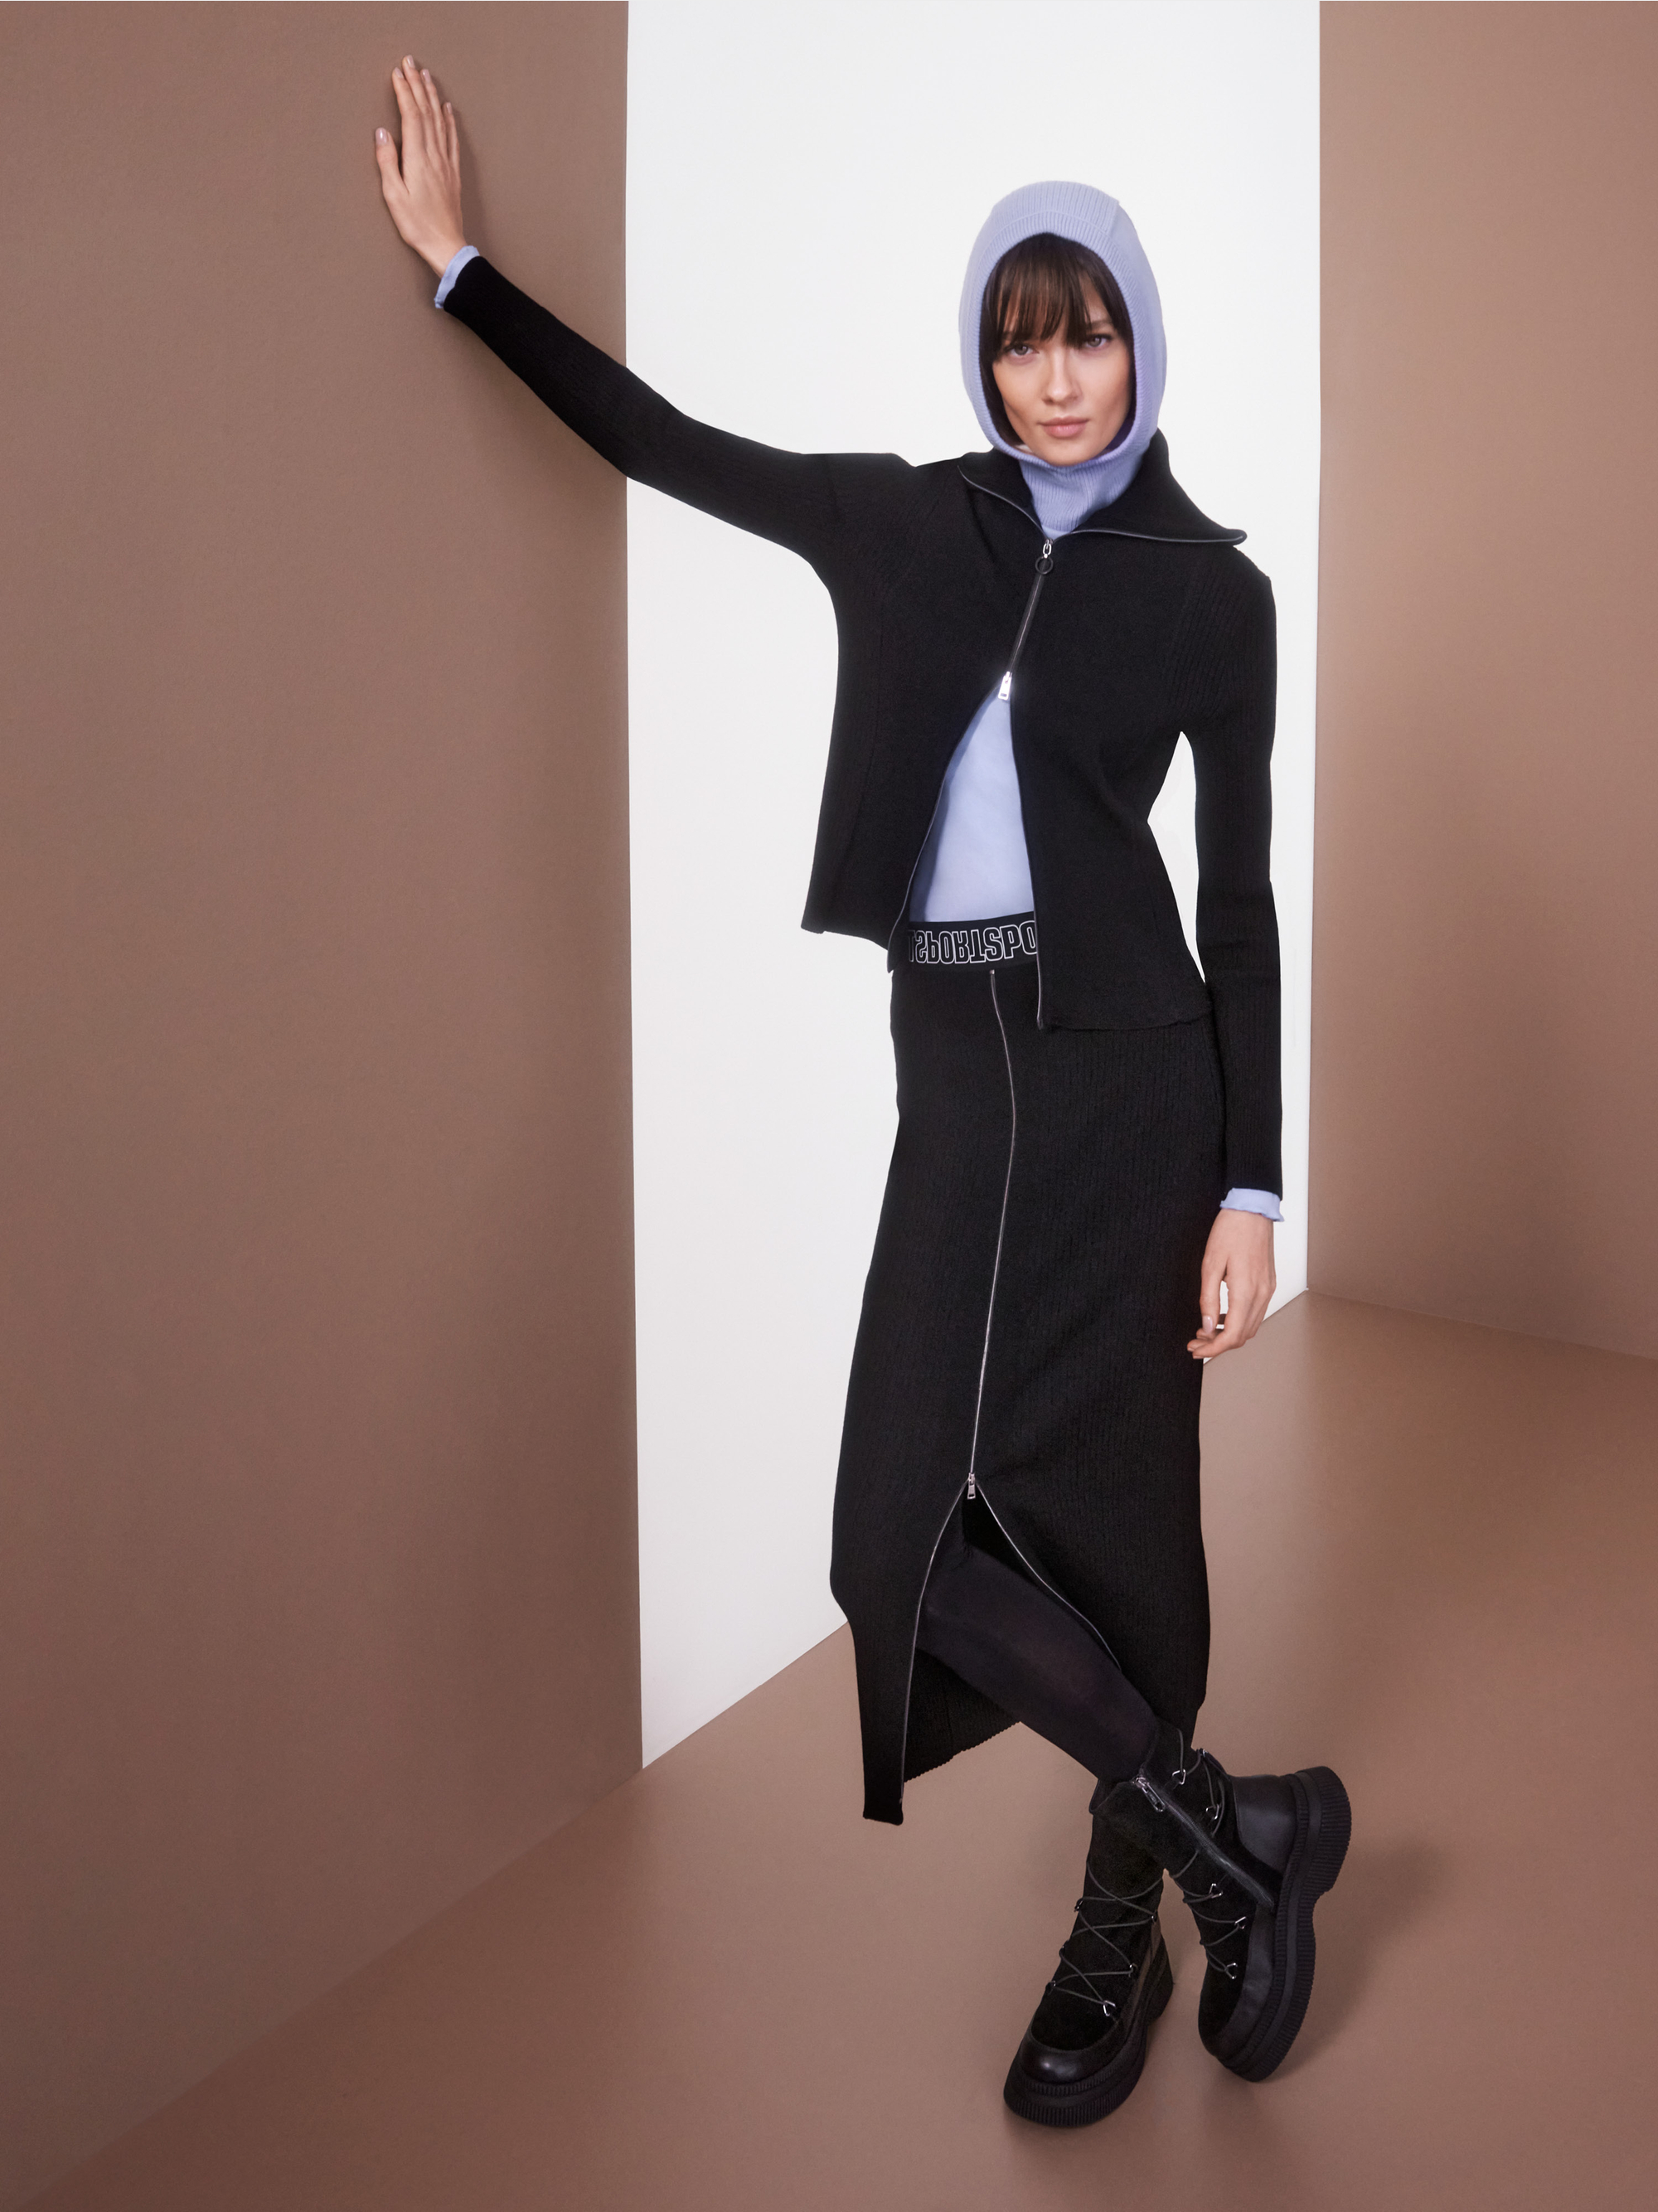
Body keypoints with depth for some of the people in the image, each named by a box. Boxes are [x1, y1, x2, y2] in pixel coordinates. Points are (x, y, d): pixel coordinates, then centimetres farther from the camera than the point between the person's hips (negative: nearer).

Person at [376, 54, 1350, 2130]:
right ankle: (1238, 1831, 15)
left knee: (1103, 1497, -2)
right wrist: (458, 261, 23)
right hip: (953, 1068, 4)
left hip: (1127, 1068, -3)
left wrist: (1252, 1188, -5)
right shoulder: (901, 523, 10)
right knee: (909, 1522, -2)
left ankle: (1120, 1937, 17)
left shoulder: (1209, 588, 2)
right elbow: (659, 436, 20)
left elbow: (1240, 894, 0)